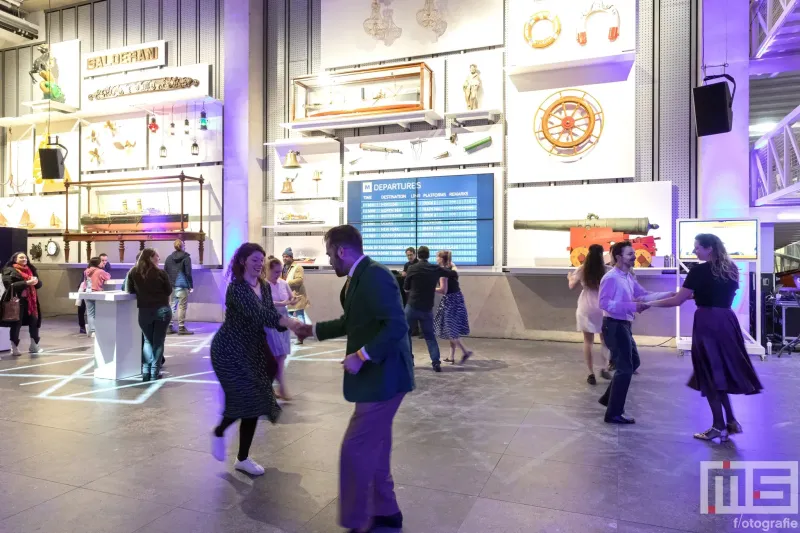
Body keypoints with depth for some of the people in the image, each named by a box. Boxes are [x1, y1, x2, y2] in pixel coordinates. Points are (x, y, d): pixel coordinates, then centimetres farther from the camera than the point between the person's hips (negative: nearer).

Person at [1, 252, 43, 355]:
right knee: (17, 324, -2)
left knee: (34, 322, 4)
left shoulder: (30, 270, 16)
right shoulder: (10, 271, -2)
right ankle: (14, 347, 9)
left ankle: (34, 345, 14)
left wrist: (36, 281, -9)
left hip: (31, 300, 5)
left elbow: (39, 284, 14)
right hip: (17, 301, -5)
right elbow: (10, 285, -16)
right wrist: (26, 283, -23)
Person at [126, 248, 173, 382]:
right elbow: (169, 291, 4)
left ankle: (145, 371, 9)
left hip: (144, 311, 2)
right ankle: (155, 372, 5)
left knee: (148, 340, 18)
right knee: (158, 341, 6)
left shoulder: (133, 273, 0)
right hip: (162, 309, -2)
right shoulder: (161, 273, -6)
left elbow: (130, 291, 11)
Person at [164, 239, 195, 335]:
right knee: (182, 306, -3)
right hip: (182, 286, -5)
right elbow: (188, 273, -9)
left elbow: (165, 273, 10)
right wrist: (191, 285, -5)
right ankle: (181, 328, -4)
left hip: (171, 286, 5)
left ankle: (169, 327, 12)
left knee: (171, 306, 10)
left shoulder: (169, 258, 10)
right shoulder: (186, 257, -5)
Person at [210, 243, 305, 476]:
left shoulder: (264, 286, 4)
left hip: (252, 351, 7)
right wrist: (288, 321, -50)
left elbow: (269, 314, 1)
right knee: (245, 400, -9)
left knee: (253, 402, 6)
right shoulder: (236, 288, -21)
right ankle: (219, 432, 23)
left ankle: (243, 459, 21)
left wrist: (291, 325, -19)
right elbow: (257, 314, -36)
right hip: (229, 352, -7)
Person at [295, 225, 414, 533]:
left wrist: (361, 356, -25)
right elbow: (350, 322, 24)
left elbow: (396, 326, -28)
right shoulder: (359, 277, 11)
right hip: (376, 376, 10)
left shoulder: (374, 276, -21)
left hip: (383, 377, -10)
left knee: (355, 449, -1)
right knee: (374, 449, 20)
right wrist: (312, 330, 27)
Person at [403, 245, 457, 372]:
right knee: (430, 336, 11)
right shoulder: (436, 268, 1)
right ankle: (436, 362, 0)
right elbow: (455, 274, 15)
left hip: (412, 306, -2)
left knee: (405, 333, 15)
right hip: (427, 309, 2)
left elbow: (406, 288, 5)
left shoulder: (412, 268, -5)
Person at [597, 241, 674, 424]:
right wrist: (633, 306, -31)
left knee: (633, 362, 23)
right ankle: (614, 413, 9)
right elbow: (604, 303, -28)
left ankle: (609, 397, 35)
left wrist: (669, 294, 4)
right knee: (625, 368, -3)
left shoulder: (628, 277, 11)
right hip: (614, 326, -10)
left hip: (623, 325, 10)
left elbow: (643, 295, 13)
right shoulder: (611, 278, -20)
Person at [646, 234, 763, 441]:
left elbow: (677, 300, -11)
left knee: (710, 373, 3)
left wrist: (651, 304, 0)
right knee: (722, 371, 18)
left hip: (707, 323, -7)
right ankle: (731, 421, 21)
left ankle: (719, 426, 10)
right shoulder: (731, 269, 10)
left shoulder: (700, 271, -11)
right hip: (727, 321, 7)